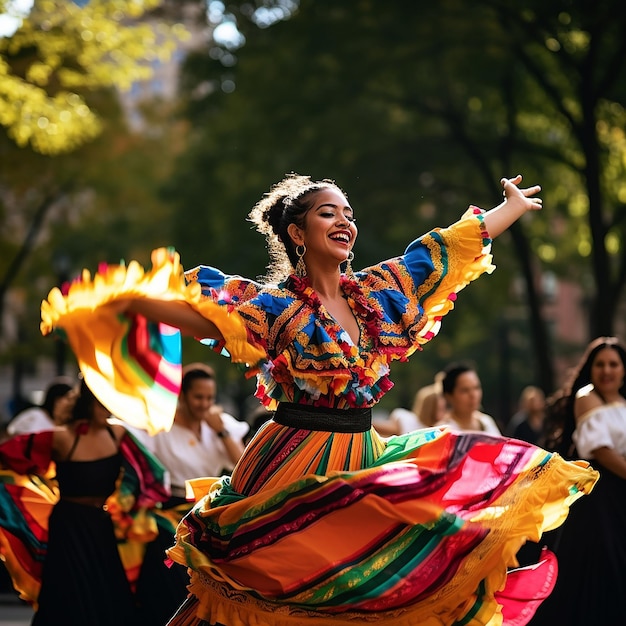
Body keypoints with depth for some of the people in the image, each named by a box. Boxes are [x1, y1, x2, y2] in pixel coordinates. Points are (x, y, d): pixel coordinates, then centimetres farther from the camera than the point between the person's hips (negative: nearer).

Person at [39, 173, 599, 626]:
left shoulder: (375, 293, 7)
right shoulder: (275, 305, -7)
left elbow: (450, 247, 17)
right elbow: (203, 316, -21)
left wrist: (513, 208, 27)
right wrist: (129, 301, -35)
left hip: (362, 465, 6)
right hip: (299, 466, -6)